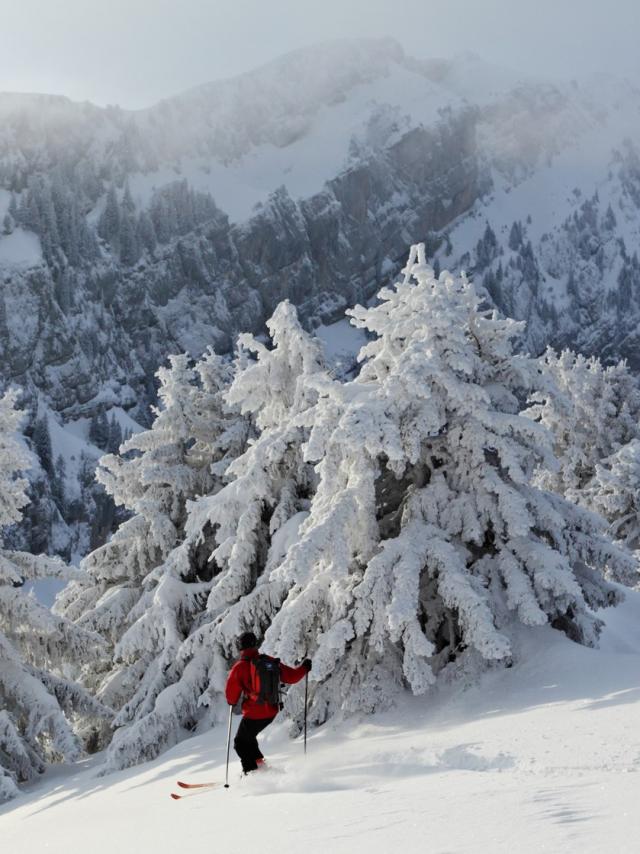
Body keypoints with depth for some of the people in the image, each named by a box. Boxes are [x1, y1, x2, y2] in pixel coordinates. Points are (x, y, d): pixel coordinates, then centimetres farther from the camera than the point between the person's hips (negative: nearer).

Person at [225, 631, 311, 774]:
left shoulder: (239, 667, -15)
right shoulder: (271, 662, -3)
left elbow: (231, 694, -10)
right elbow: (291, 677, 3)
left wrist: (232, 702, 13)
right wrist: (304, 667, 21)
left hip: (253, 714, -6)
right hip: (271, 712, 6)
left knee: (241, 743, 12)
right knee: (248, 736, 27)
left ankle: (253, 772, 3)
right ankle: (259, 762, 22)